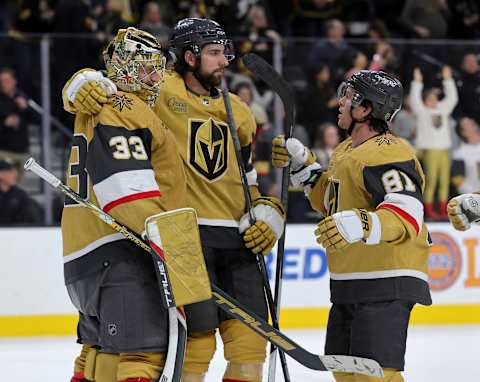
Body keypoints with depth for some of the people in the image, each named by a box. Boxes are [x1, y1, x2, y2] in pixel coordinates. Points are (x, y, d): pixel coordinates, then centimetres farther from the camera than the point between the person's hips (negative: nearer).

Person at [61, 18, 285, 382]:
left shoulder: (239, 113, 17)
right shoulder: (160, 93, -1)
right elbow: (93, 83, -1)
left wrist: (267, 211, 7)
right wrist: (87, 88, -24)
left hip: (236, 240, 6)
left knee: (250, 339, 3)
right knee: (195, 342, -10)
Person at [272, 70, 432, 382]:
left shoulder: (389, 153, -18)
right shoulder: (347, 150, 15)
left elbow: (408, 215, -31)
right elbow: (330, 200, 31)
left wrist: (362, 225, -46)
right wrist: (302, 164, 20)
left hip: (386, 285, -11)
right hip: (349, 284, 11)